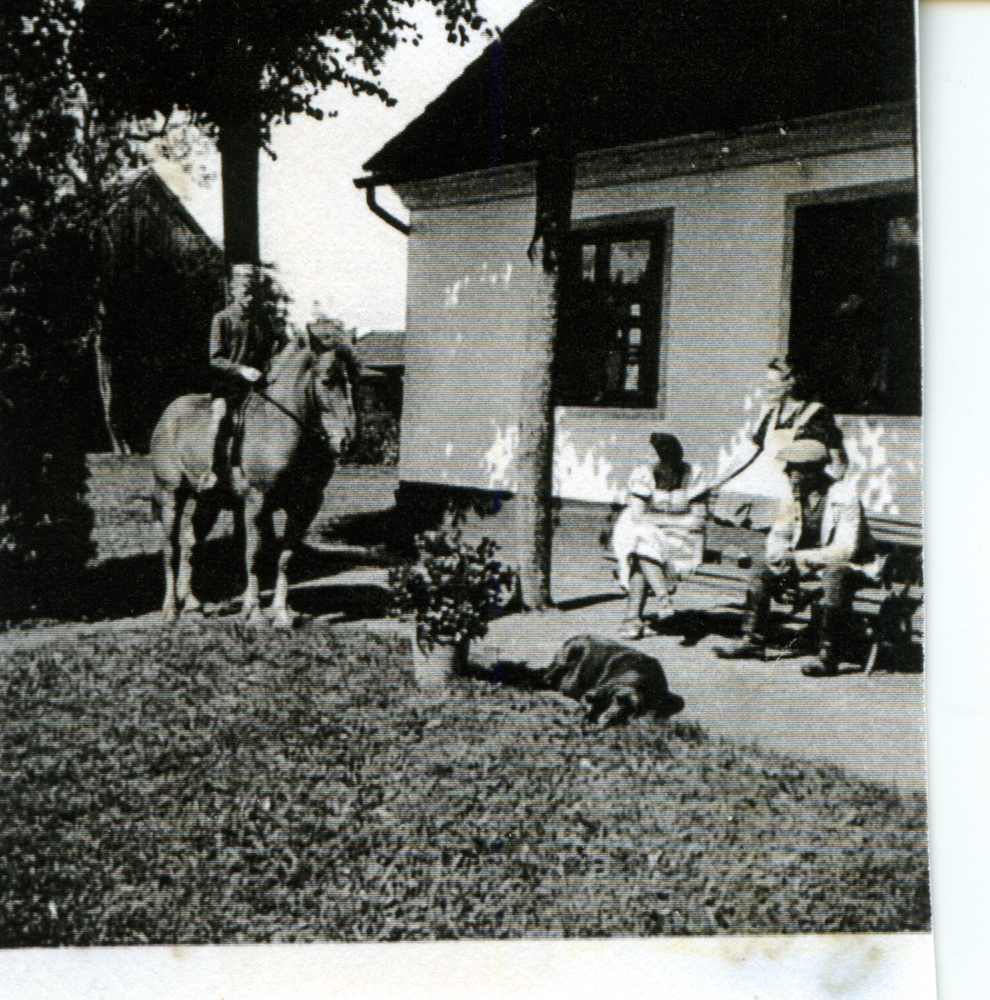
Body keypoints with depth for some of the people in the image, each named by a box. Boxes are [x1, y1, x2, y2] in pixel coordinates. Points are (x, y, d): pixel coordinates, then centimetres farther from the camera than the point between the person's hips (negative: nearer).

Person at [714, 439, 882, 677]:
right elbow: (777, 537, 7)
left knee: (834, 577, -40)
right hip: (808, 565, 7)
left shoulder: (846, 503, -22)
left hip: (849, 567, -7)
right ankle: (753, 642, 1)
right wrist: (779, 555, -18)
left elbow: (845, 550, -30)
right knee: (761, 572, -5)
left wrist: (802, 557, -32)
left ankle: (828, 656, -33)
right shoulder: (794, 502, -1)